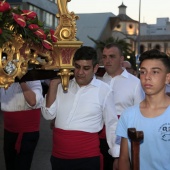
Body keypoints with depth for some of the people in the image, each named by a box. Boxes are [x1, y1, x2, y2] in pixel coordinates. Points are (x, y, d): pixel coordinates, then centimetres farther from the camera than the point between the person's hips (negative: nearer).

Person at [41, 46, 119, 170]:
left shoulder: (104, 91, -6)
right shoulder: (63, 86, 4)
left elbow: (112, 125, -1)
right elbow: (48, 115, 0)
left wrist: (117, 156, -1)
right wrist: (53, 84, -5)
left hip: (87, 158, -4)